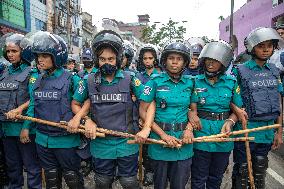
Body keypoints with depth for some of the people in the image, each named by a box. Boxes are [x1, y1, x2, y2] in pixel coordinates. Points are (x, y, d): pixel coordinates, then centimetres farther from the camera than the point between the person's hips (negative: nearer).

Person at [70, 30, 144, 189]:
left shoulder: (130, 79, -7)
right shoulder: (89, 81, -2)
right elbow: (75, 104, 8)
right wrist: (87, 120, -8)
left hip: (126, 144, -1)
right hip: (100, 145, 2)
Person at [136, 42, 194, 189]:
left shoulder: (190, 83, 4)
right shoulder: (156, 81, -5)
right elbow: (143, 111, -7)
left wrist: (189, 128, -9)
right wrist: (163, 135, -14)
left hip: (183, 141, 2)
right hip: (159, 139, -2)